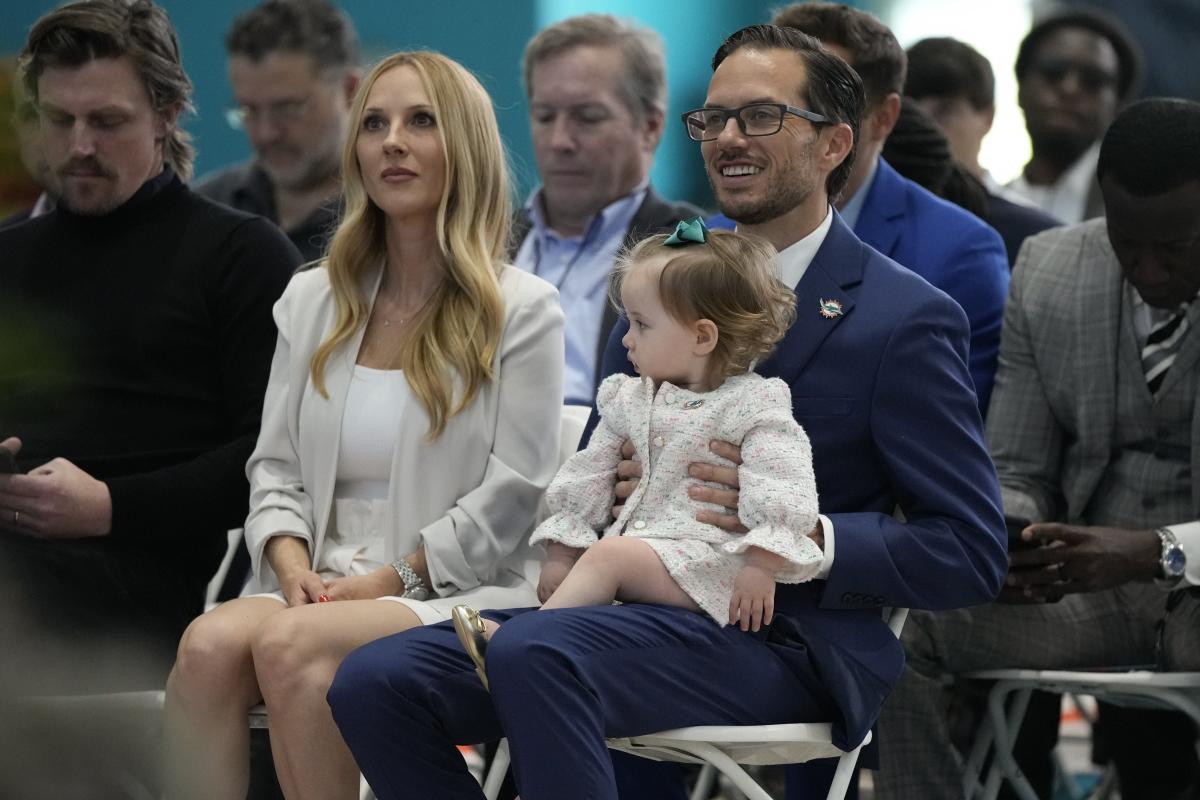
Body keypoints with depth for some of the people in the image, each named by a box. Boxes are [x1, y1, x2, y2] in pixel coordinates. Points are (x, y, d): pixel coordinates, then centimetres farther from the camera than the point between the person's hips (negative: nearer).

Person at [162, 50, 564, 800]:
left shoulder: (522, 310, 2)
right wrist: (294, 565, -6)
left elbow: (511, 497, -5)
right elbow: (276, 466, 14)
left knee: (291, 647, -35)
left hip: (456, 596, -4)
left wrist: (387, 581, -13)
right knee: (209, 645, -30)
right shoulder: (312, 301, 17)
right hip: (324, 591, 4)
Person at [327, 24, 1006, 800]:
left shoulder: (905, 320, -3)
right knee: (374, 679, -16)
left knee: (534, 652, -35)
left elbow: (970, 552, -7)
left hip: (784, 640, -7)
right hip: (630, 607, 7)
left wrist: (806, 537, -19)